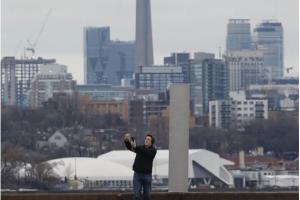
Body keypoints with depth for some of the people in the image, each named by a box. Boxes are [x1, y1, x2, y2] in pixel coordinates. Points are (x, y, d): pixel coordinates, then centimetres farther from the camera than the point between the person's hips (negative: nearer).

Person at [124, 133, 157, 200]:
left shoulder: (153, 150, -3)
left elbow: (146, 152, -24)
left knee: (146, 195, 8)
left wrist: (135, 147, -37)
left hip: (147, 175, -1)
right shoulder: (140, 148, 7)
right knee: (136, 194, -6)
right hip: (137, 174, 1)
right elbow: (129, 147, -6)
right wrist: (126, 141, -29)